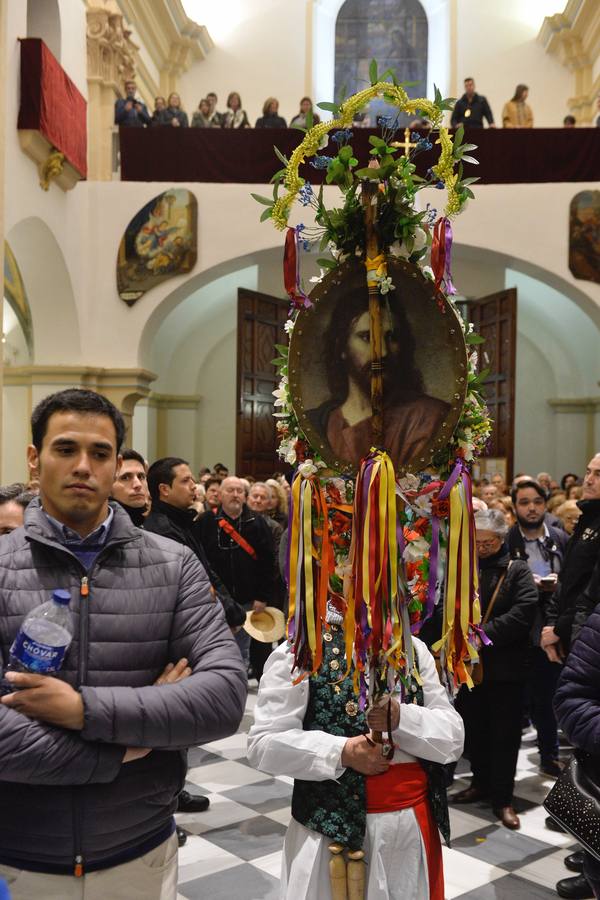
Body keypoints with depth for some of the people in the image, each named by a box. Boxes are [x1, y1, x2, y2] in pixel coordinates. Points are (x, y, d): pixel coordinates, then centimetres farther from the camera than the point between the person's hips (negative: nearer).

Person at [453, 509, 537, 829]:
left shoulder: (517, 570, -2)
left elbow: (524, 610, -15)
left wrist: (485, 634, -20)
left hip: (505, 666, -3)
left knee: (505, 733, 4)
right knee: (474, 729, 14)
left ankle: (503, 797, 15)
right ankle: (481, 782, 31)